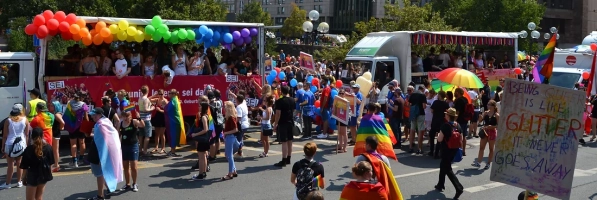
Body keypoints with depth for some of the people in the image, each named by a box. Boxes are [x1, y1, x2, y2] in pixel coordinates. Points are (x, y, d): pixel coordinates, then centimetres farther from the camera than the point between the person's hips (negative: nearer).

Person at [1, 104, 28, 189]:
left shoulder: (8, 121, -5)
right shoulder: (25, 120, -2)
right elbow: (26, 135, 2)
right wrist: (26, 145, 10)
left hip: (10, 144, -1)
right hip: (21, 144, 2)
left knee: (10, 164, 3)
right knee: (19, 163, 12)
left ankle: (7, 183, 8)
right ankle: (19, 182, 18)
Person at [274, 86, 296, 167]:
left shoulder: (279, 101, -15)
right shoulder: (292, 100, 6)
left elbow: (278, 114, -16)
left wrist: (275, 124, -10)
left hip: (282, 124, -7)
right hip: (290, 123, 7)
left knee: (284, 142, -6)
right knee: (289, 141, 12)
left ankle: (284, 161, -5)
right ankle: (288, 159, 20)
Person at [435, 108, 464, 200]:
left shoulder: (445, 126, -18)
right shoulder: (458, 125, 1)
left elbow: (439, 139, -19)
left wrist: (439, 135, 1)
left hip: (446, 150, -7)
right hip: (454, 150, 7)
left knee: (448, 169, -1)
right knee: (443, 166, 22)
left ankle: (459, 188, -11)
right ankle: (440, 185, 32)